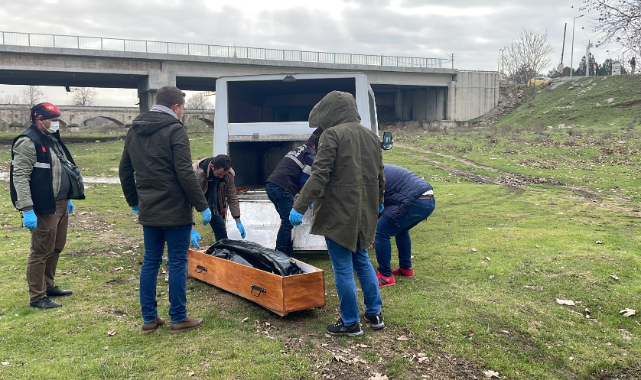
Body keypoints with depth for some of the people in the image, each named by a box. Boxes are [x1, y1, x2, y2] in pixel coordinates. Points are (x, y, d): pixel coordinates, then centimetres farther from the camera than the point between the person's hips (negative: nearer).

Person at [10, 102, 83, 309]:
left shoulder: (53, 139, 16)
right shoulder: (28, 142, -13)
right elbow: (20, 177, -18)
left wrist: (67, 198, 24)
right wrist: (27, 210, -24)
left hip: (60, 205, 9)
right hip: (44, 207, -9)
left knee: (56, 248, 17)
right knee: (41, 252, -2)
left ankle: (49, 286, 31)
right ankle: (37, 297, 8)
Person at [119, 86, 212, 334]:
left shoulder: (134, 130, 12)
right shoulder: (174, 129, -11)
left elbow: (125, 170, 16)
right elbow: (185, 173, -18)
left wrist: (133, 201, 25)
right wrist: (202, 205, -13)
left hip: (148, 210, 7)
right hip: (175, 210, -7)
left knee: (150, 261, 13)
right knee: (177, 262, 2)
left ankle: (149, 318, 18)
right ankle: (178, 319, 9)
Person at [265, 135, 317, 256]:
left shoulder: (298, 150, 29)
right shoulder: (311, 156, 1)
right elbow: (304, 180, -5)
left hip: (271, 186, 9)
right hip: (282, 188, -9)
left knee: (287, 222, 13)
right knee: (288, 222, -9)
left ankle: (289, 254, 14)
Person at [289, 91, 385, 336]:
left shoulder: (332, 134, -12)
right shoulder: (371, 136, 10)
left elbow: (319, 175, -20)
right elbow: (380, 175, 18)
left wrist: (299, 207, -18)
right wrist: (378, 202, 34)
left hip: (338, 212, -7)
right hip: (365, 212, 7)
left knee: (342, 268, 3)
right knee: (362, 261, 21)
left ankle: (350, 322, 12)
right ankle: (375, 314, 28)